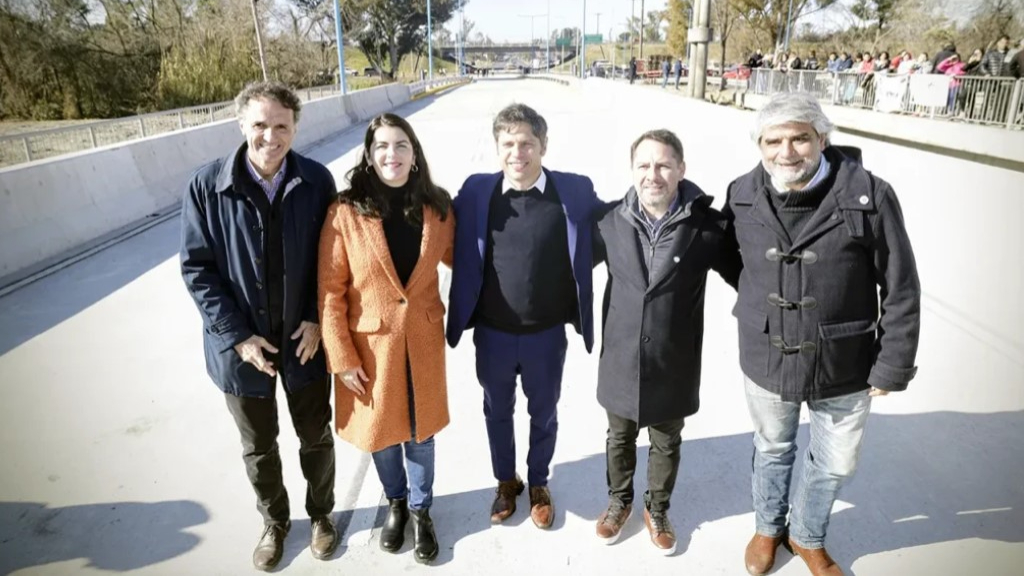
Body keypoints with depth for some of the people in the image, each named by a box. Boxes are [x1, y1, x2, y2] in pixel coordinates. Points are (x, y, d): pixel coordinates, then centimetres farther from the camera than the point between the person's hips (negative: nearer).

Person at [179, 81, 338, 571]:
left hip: (304, 338, 1)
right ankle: (274, 522, 44)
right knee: (258, 448, 19)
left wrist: (318, 318, -11)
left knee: (316, 437, 18)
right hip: (243, 344, 0)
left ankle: (321, 513, 44)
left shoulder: (317, 181, -10)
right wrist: (237, 336, -13)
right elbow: (197, 268, -9)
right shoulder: (206, 186, -13)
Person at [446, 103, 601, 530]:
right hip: (491, 332, 1)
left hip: (547, 334, -1)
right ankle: (505, 481, 47)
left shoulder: (576, 192, -11)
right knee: (497, 412, 21)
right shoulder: (476, 191, -8)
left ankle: (538, 484, 46)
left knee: (543, 415, 20)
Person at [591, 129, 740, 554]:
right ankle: (619, 501, 48)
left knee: (666, 443, 21)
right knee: (619, 438, 22)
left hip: (675, 363, -1)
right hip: (621, 360, 1)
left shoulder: (706, 225, -16)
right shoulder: (611, 221, -10)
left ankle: (656, 509, 46)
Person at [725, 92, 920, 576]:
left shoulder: (869, 196, -19)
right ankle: (768, 527, 51)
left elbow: (901, 290, -11)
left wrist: (892, 366, -7)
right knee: (772, 449, 23)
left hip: (844, 366, -1)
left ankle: (807, 536, 49)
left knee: (835, 462, 19)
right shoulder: (743, 196, -11)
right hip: (766, 360, 1)